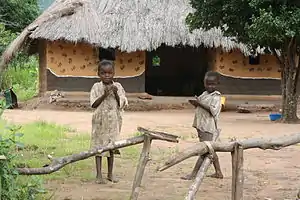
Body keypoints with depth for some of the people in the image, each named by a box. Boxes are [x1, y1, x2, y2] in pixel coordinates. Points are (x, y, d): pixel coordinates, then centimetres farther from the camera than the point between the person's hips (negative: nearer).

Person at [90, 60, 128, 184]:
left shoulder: (118, 87, 2)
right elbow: (94, 104, -10)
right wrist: (104, 95, -20)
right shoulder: (96, 87, -3)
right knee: (99, 146, -1)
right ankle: (99, 175, 4)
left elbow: (122, 104, -1)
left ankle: (110, 174, 21)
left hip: (113, 121, 2)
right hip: (100, 120, -2)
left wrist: (116, 94, -16)